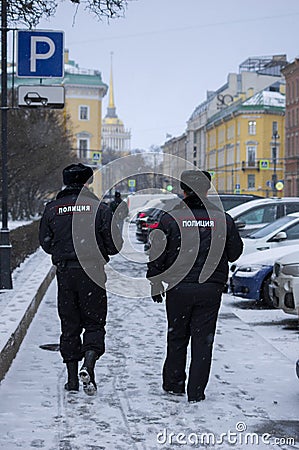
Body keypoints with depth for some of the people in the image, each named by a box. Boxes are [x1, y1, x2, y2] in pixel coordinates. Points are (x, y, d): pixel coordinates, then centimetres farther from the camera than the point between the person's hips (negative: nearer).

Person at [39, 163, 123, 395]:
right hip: (92, 272, -2)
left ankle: (72, 378, 14)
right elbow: (115, 245, -5)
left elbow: (46, 243, 7)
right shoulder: (99, 208, -4)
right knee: (94, 323, 8)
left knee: (69, 325, 11)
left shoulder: (52, 209, 3)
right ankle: (88, 364, -16)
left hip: (64, 272, 3)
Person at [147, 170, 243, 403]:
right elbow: (235, 252, 9)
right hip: (211, 290, 0)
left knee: (177, 337, 16)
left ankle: (173, 383, 27)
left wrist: (155, 284, 10)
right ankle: (196, 392, 6)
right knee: (203, 340, 6)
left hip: (179, 289, 0)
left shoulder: (170, 219, -6)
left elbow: (157, 255, -2)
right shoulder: (223, 219, -2)